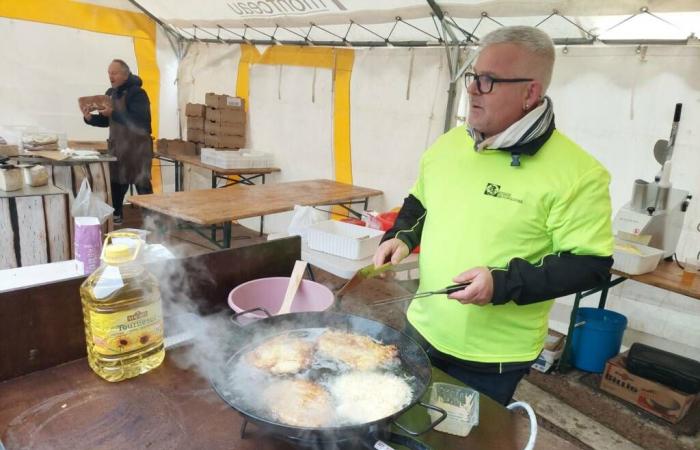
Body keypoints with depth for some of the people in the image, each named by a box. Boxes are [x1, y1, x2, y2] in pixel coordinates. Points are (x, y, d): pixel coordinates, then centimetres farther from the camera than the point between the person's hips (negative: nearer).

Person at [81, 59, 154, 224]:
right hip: (116, 144, 8)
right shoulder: (110, 93, 12)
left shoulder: (137, 93, -12)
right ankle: (116, 215, 22)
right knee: (116, 180, 11)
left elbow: (138, 121, -25)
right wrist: (90, 118, -2)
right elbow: (106, 120, 16)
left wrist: (113, 113, -26)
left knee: (141, 183, -5)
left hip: (137, 145, -7)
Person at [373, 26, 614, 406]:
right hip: (422, 330, 6)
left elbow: (591, 264, -16)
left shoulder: (576, 173, -18)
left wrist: (505, 284, -27)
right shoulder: (448, 144, 1)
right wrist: (401, 237, -3)